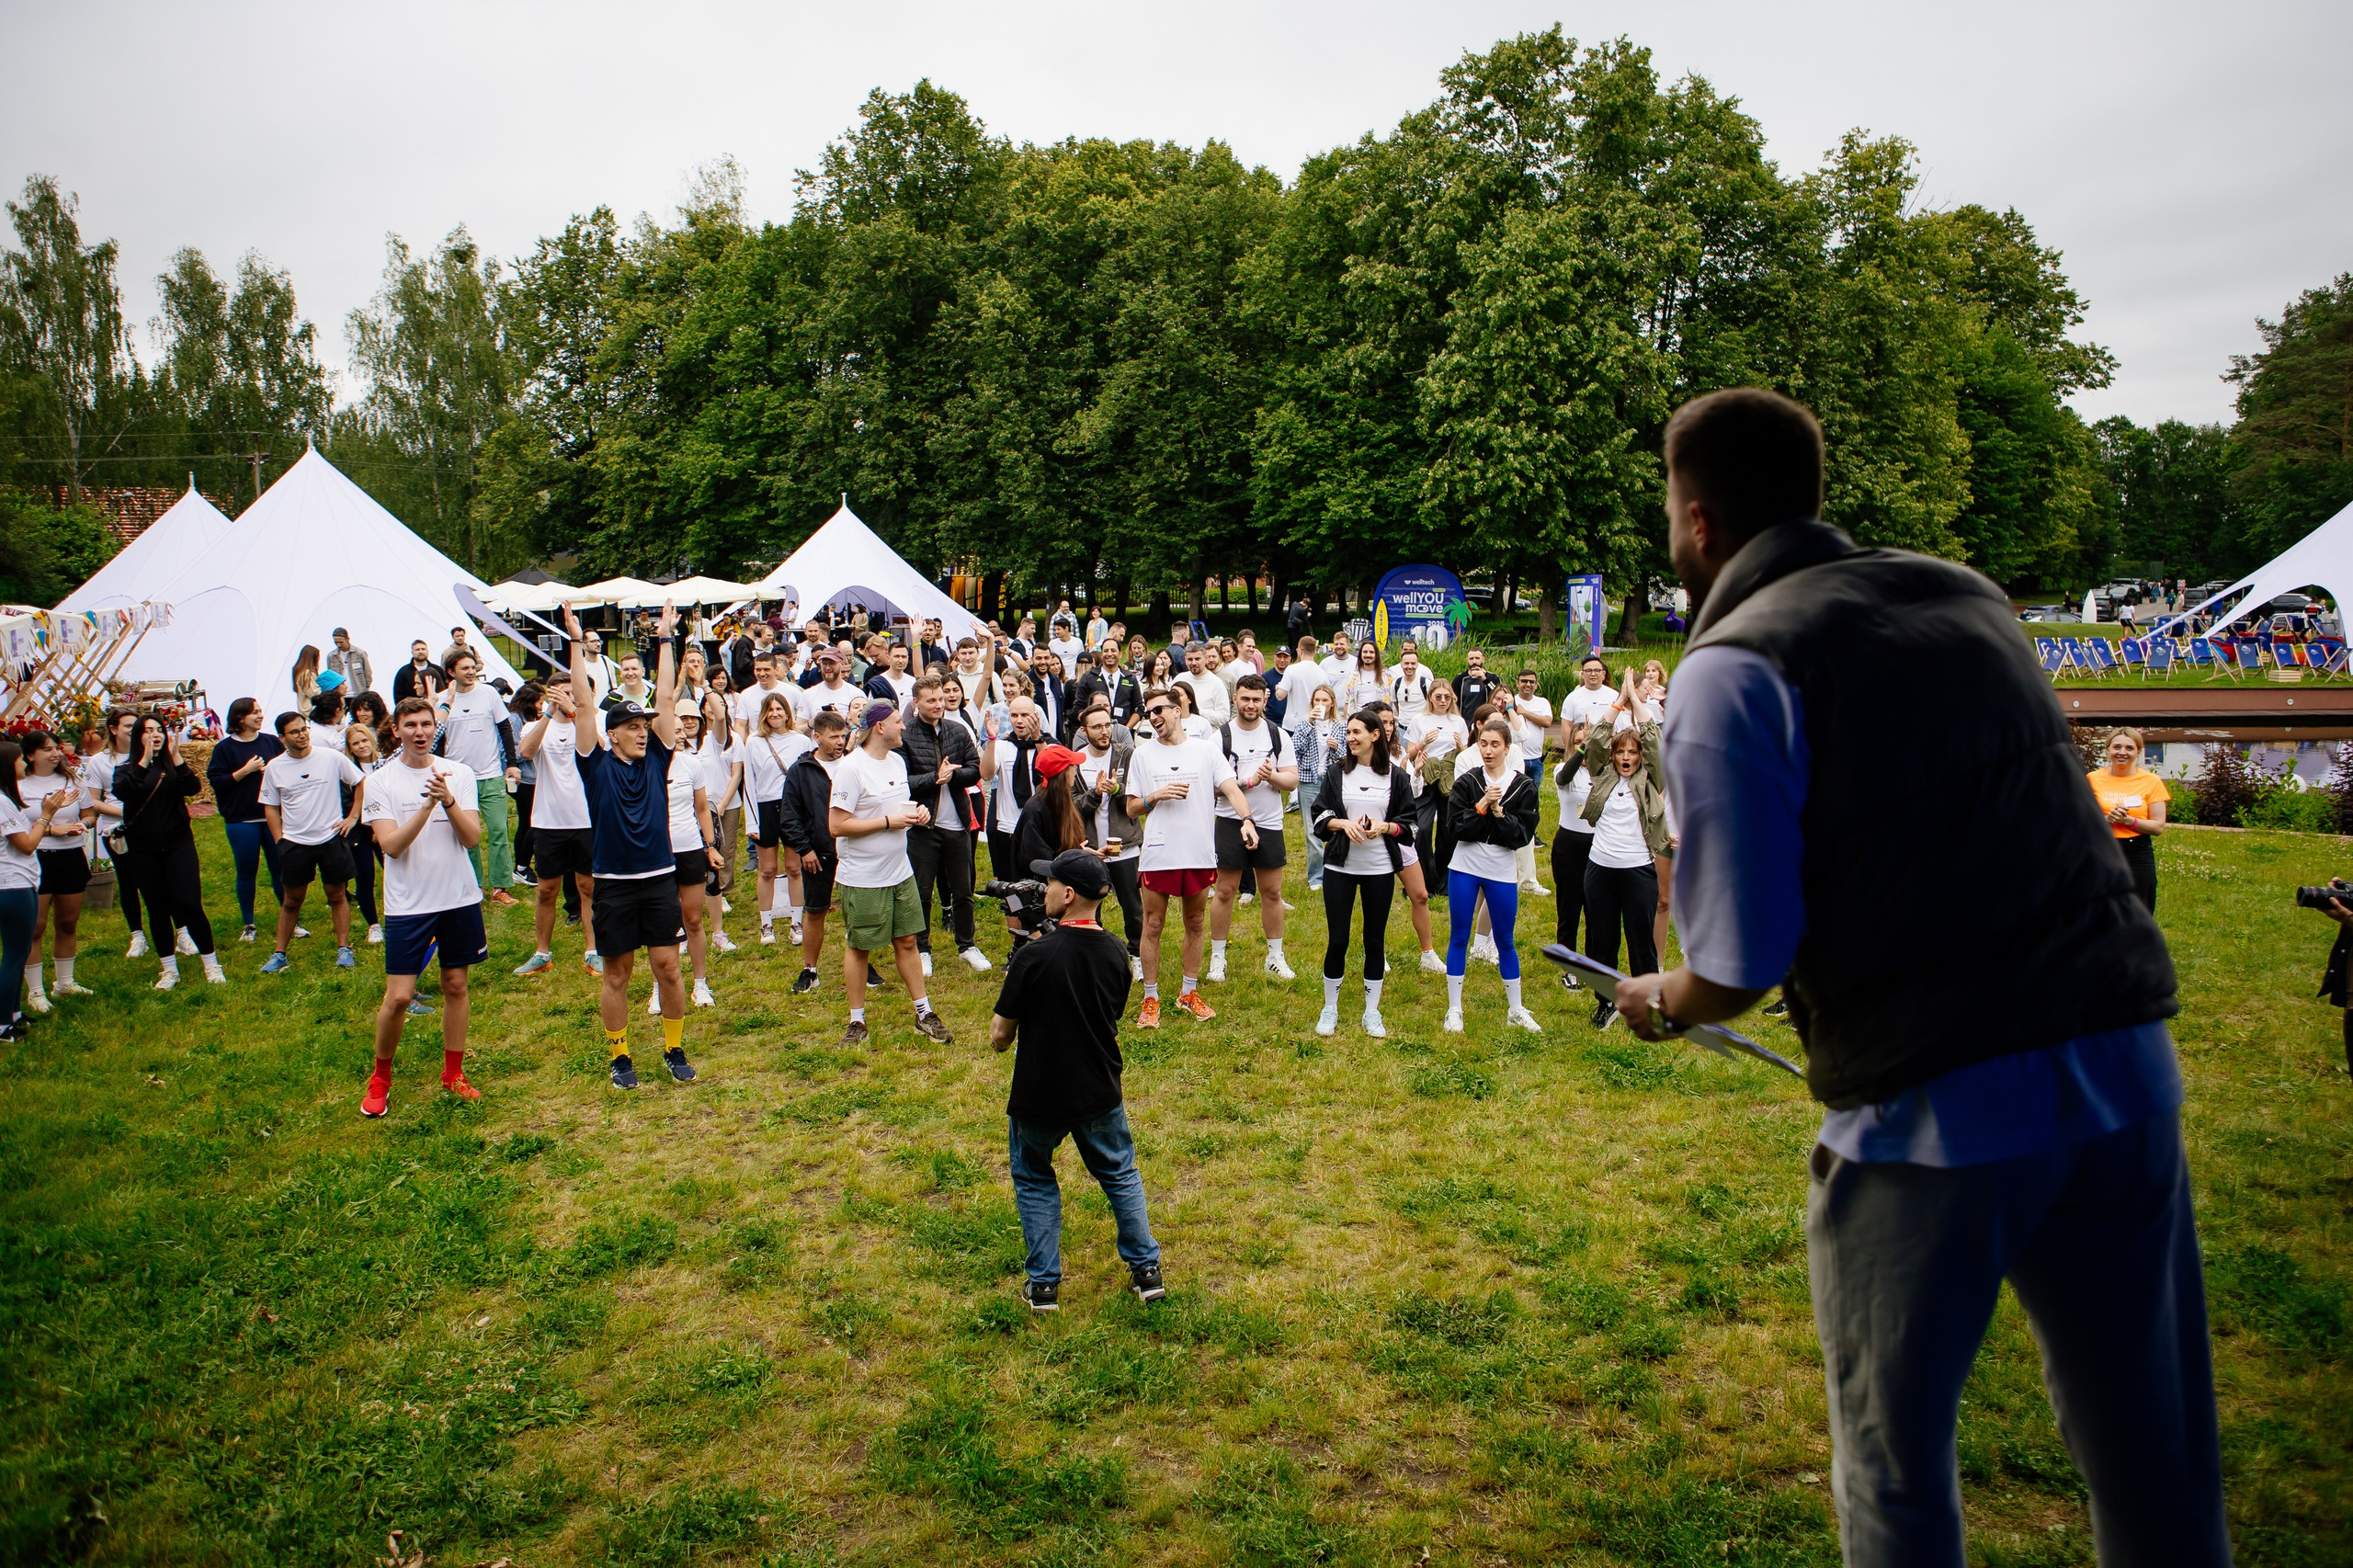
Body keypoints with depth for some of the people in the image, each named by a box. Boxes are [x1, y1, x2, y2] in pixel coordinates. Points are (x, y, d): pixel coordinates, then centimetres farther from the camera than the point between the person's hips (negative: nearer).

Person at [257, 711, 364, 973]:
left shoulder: (331, 757, -6)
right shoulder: (274, 768, 0)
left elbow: (361, 782, 5)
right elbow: (270, 807, 8)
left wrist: (353, 817, -1)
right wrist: (280, 841, -1)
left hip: (331, 838, -1)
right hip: (294, 843, 1)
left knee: (337, 895, 7)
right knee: (292, 900, 9)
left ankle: (344, 949, 16)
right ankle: (280, 955, 18)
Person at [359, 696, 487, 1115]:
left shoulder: (459, 774, 2)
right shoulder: (381, 781, -4)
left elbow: (471, 837, -6)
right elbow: (391, 845, -14)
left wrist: (448, 800, -21)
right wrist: (429, 804, -23)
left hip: (459, 897, 3)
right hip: (408, 904, -2)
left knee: (456, 986, 11)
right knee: (399, 997, -4)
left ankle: (453, 1073, 25)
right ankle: (379, 1079, 17)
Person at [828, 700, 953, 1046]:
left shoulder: (897, 761, 8)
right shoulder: (850, 767, -18)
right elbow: (836, 825, -20)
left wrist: (916, 813, 0)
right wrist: (888, 822, -21)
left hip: (899, 872, 7)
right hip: (862, 879, -7)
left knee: (907, 942, 12)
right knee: (858, 948, 7)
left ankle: (924, 1014, 20)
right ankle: (857, 1022, 19)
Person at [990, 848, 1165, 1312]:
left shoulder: (1034, 956, -22)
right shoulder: (1114, 953, -6)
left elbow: (999, 1037, -15)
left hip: (1038, 1095, -4)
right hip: (1100, 1093, 4)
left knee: (1034, 1182, 19)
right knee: (1120, 1174, 23)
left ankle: (1043, 1283, 22)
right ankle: (1147, 1269, 27)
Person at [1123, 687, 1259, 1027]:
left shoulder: (1206, 750, 2)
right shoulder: (1142, 754, 4)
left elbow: (1231, 789, -8)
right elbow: (1132, 808, 6)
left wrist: (1247, 819, -25)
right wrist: (1157, 796, -13)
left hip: (1200, 853, 1)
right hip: (1158, 854, 0)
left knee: (1195, 924, 12)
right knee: (1153, 925, 3)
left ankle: (1189, 992, 26)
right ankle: (1150, 998, 15)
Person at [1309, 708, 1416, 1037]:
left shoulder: (1395, 775, 1)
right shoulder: (1336, 772, 2)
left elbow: (1408, 822, 3)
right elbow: (1319, 815, 2)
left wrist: (1384, 827, -16)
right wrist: (1343, 824, -16)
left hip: (1380, 868, 0)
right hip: (1340, 866, 0)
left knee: (1375, 940, 8)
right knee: (1337, 939, 1)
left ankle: (1372, 1012, 20)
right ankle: (1330, 1008, 18)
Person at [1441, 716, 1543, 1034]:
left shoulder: (1524, 786, -2)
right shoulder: (1467, 781, -3)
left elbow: (1524, 834, -9)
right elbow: (1454, 826, -11)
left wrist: (1499, 812, -19)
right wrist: (1482, 805, -20)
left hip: (1502, 871, 0)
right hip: (1464, 867, 0)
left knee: (1505, 941, 11)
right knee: (1458, 938, 6)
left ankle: (1516, 1010, 24)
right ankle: (1454, 1010, 16)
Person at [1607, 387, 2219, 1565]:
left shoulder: (1732, 670, -9)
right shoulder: (1968, 595, 12)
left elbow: (1739, 972, -12)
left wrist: (1658, 1003, 9)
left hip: (1932, 1113, -6)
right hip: (2127, 1067, 6)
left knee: (1896, 1463, 15)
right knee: (2158, 1466, 19)